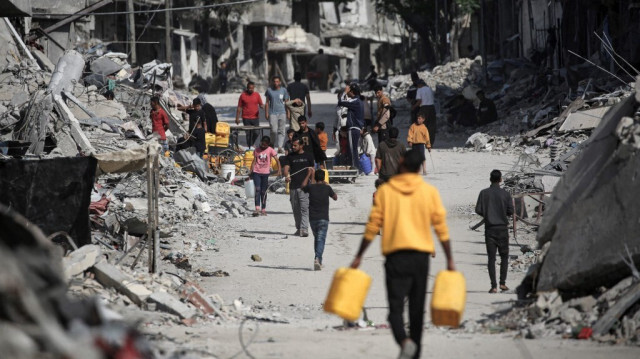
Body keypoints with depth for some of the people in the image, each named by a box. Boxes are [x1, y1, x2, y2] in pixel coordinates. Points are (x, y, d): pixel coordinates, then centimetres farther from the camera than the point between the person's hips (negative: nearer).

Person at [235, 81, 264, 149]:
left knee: (256, 133, 0)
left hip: (255, 117, 2)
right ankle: (249, 146, 8)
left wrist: (262, 106, -15)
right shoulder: (243, 95, 2)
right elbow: (239, 107, 4)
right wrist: (237, 118, 2)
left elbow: (261, 105, 11)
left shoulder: (257, 95, 6)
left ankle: (251, 144, 23)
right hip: (246, 118, -2)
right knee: (248, 133, 0)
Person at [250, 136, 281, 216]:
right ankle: (257, 209, -21)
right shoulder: (257, 150, 7)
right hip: (256, 172, 1)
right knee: (257, 190, -13)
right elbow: (254, 161, 12)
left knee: (263, 191, 5)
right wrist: (250, 172, 6)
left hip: (265, 173, -1)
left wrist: (279, 170, -20)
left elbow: (277, 161, -7)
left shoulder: (270, 150, -1)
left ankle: (263, 209, 14)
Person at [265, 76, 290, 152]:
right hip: (272, 113, -1)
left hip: (282, 112, 1)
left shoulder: (283, 90, 7)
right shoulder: (269, 90, 6)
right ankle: (274, 146, 8)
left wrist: (288, 113, 8)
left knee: (281, 131, -5)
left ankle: (280, 147, -7)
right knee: (274, 130, -8)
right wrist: (266, 113, 5)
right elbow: (267, 103, 11)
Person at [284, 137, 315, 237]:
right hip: (293, 186, 3)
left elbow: (311, 170, 7)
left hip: (304, 186, -3)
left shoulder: (308, 156, 6)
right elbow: (286, 167, 0)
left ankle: (304, 229, -17)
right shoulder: (290, 156, 11)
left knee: (304, 208, -12)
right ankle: (298, 228, 19)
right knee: (295, 209, 8)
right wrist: (286, 175, -21)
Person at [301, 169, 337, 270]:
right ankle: (318, 258, -27)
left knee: (316, 238, 19)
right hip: (323, 218, -2)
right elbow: (335, 197, 13)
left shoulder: (311, 187, -1)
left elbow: (303, 187, 22)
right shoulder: (327, 188, -5)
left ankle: (318, 260, 20)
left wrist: (308, 175, 31)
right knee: (321, 239, -7)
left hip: (312, 218, 2)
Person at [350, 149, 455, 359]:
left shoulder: (385, 191, 2)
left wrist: (358, 257, 7)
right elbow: (441, 229, 1)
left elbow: (372, 227, 1)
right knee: (417, 310, 11)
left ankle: (405, 341, -32)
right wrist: (450, 260, 6)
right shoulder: (429, 192, 3)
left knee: (395, 308, -5)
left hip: (395, 257, -1)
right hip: (421, 255, 1)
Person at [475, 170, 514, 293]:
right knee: (504, 256, 12)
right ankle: (502, 282, 5)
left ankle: (494, 286, -5)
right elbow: (510, 211, -4)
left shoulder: (484, 193, -3)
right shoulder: (505, 194, -4)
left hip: (489, 228, 0)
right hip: (502, 228, 0)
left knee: (491, 258, 1)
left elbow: (478, 210, -6)